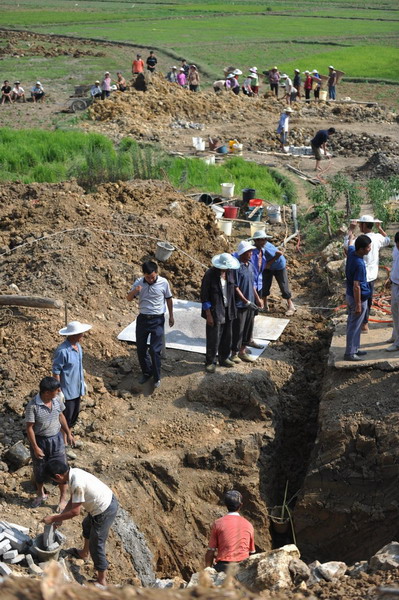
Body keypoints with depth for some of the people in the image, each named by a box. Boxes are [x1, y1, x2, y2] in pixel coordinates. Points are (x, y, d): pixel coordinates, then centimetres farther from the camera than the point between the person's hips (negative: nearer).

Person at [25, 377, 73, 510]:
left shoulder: (57, 399, -10)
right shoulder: (32, 406, -25)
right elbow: (29, 427, -18)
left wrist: (68, 433, 12)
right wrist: (35, 447, -16)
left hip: (56, 439, 3)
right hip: (39, 440, -3)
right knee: (39, 470, 16)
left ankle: (63, 498, 25)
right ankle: (41, 495, 41)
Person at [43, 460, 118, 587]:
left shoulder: (77, 483, -31)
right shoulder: (74, 473, -3)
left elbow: (75, 512, -22)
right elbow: (73, 500, 10)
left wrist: (54, 518, -12)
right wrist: (60, 516, 7)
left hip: (105, 511, -10)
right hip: (107, 500, 10)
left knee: (96, 545, 4)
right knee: (87, 525, 33)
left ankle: (102, 580, 19)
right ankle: (84, 553, 58)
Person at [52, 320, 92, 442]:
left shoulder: (77, 345, -1)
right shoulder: (62, 351, -27)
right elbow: (56, 372, -20)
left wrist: (83, 382, 19)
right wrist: (58, 391, -17)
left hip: (77, 387, 8)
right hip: (67, 390, -8)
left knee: (75, 414, 21)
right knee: (66, 415, 5)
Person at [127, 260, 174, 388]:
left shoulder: (163, 282, -9)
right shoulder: (139, 282, -5)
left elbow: (168, 299, 4)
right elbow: (129, 299, -1)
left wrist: (171, 316, 9)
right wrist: (134, 291, -23)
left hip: (157, 320, -3)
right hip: (142, 319, 3)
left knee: (155, 350, -4)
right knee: (140, 348, 10)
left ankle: (157, 377, 14)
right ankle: (146, 372, 31)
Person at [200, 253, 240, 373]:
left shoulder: (230, 272, -2)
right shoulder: (210, 274, -18)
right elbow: (204, 296, -14)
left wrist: (233, 309, 9)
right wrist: (208, 314, -14)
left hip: (228, 310, 6)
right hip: (215, 311, -6)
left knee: (227, 337, 17)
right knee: (214, 338, 2)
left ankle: (224, 358, 34)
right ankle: (210, 362, 18)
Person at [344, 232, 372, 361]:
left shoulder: (351, 252, -5)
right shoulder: (359, 264, -30)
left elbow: (350, 243, 22)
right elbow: (356, 286, -28)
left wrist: (351, 235, 44)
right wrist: (358, 305, -22)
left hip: (350, 296, 9)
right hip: (358, 298, -9)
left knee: (352, 324, 18)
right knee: (355, 326, 2)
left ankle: (353, 348, 31)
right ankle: (349, 353, 11)